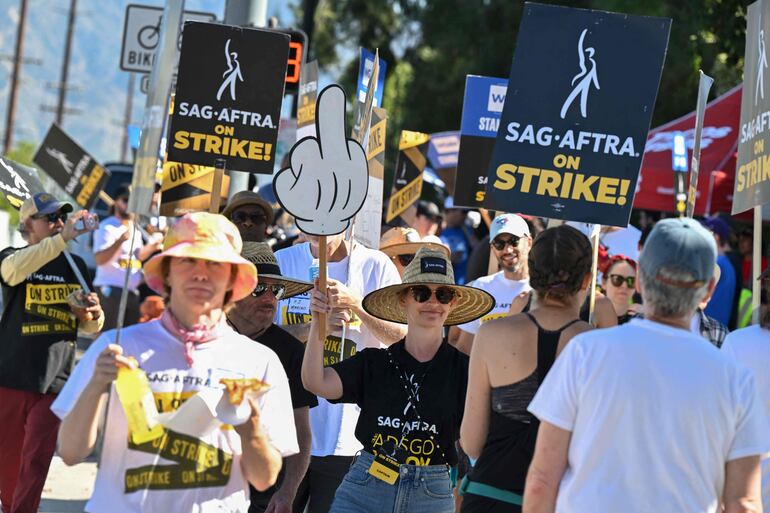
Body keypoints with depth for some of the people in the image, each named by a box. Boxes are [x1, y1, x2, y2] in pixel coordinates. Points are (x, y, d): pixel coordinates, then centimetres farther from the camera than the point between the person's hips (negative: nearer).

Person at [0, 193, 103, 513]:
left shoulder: (76, 266, 11)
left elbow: (90, 327, 16)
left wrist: (94, 313, -10)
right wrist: (63, 239, -40)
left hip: (54, 382, 1)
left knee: (36, 461, -7)